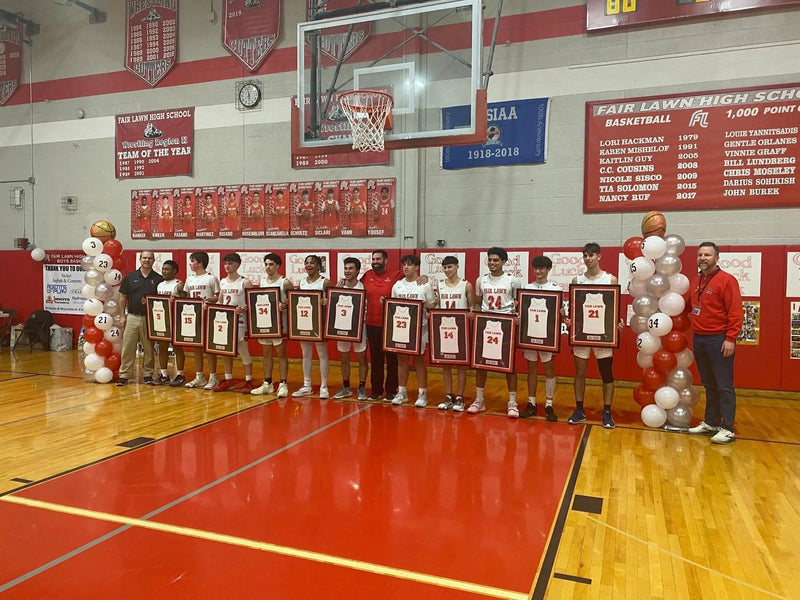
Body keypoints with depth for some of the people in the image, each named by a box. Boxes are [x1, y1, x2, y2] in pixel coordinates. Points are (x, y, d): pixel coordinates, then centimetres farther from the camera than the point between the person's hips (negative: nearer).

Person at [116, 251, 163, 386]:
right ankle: (124, 375, 9)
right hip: (132, 317, 0)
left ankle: (148, 374, 16)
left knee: (149, 349, 6)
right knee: (128, 348, 2)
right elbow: (123, 298, 8)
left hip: (150, 319, 0)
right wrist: (122, 316, 3)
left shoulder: (158, 279, 3)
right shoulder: (130, 277, 5)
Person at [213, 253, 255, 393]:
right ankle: (228, 380, 22)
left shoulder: (245, 282, -7)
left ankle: (248, 381, 8)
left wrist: (243, 309, -30)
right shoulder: (222, 282, 11)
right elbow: (220, 302, 18)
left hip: (239, 321, -6)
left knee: (243, 351, -1)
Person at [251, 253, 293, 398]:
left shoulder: (285, 282, -7)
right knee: (266, 353, 11)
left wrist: (284, 306, -25)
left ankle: (283, 384, 5)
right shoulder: (261, 282, 10)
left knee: (281, 353, 0)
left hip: (279, 322, -6)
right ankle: (267, 384, 20)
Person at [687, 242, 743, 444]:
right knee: (709, 385, 15)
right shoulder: (696, 281, 12)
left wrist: (730, 339, -18)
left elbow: (736, 312, -14)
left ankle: (727, 429, 5)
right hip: (699, 339, 7)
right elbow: (688, 304, 25)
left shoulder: (726, 280, -10)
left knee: (724, 387, -1)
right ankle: (710, 423, 25)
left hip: (719, 340, -7)